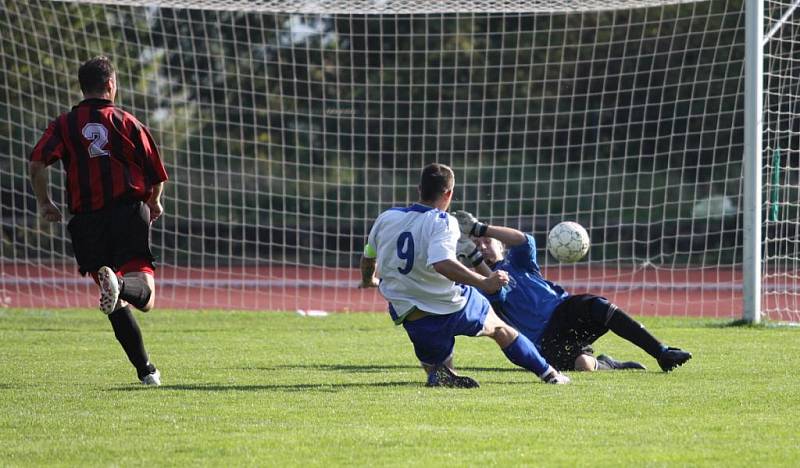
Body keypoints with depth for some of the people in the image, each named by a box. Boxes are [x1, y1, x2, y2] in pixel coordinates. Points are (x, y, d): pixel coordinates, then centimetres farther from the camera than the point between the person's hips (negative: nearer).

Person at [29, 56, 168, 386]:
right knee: (145, 294, -12)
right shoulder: (127, 123, 7)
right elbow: (157, 176, 9)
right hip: (129, 212, -2)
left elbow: (37, 164, -6)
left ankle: (145, 370, 6)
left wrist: (44, 203, 8)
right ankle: (121, 284, -46)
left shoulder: (65, 124, 10)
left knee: (118, 304, 11)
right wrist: (154, 204, 29)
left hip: (87, 221, 2)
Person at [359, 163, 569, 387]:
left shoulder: (386, 218, 2)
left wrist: (368, 281, 41)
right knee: (500, 328, 25)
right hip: (454, 307, -3)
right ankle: (548, 373, 31)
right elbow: (442, 264, -34)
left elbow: (368, 257, 19)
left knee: (436, 368, 22)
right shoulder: (442, 222, -15)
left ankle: (440, 375, -14)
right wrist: (484, 283, -29)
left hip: (413, 320, 3)